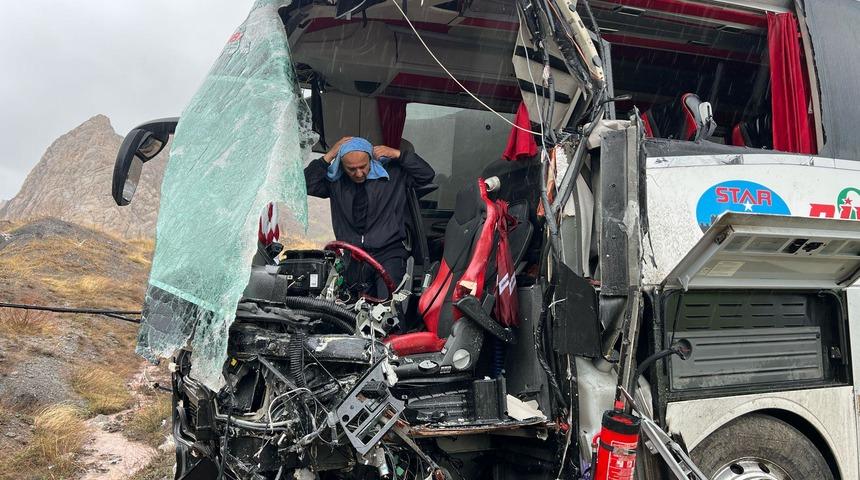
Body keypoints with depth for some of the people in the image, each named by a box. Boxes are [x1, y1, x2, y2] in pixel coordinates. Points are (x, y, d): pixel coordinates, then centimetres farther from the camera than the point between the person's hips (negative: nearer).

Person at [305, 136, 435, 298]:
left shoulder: (393, 173, 5)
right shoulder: (335, 182, 10)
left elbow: (427, 175, 3)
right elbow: (306, 184, -1)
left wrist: (398, 154, -5)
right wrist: (328, 156, -4)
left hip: (388, 254, -3)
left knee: (388, 301, -25)